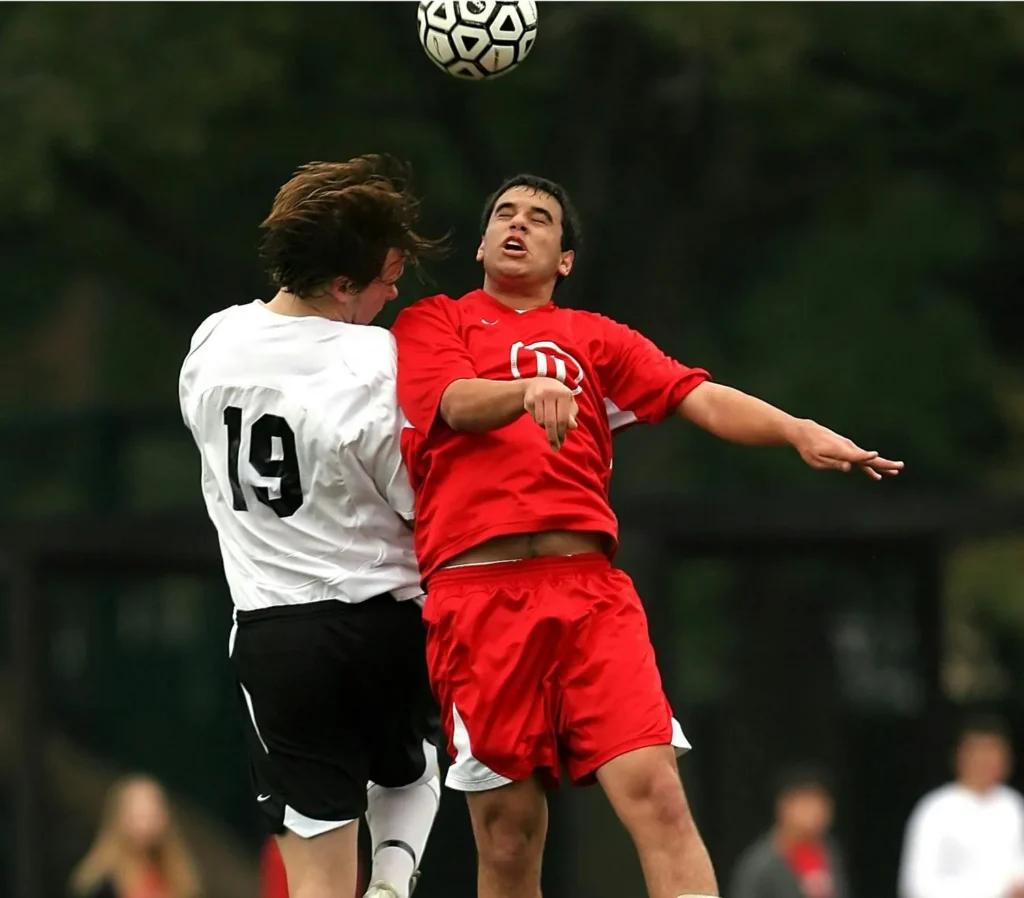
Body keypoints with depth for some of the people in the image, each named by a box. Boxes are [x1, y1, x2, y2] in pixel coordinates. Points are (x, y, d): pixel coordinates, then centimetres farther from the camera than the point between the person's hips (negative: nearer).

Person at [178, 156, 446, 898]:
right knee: (409, 769, 29)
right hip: (385, 622, -2)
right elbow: (428, 504, -11)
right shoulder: (378, 365, -16)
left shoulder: (211, 344, 0)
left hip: (272, 631, 2)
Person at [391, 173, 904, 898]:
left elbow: (701, 398, 8)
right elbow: (458, 403, -4)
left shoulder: (596, 340, 22)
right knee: (509, 837, -3)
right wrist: (531, 389, -26)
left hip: (590, 589, 2)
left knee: (656, 793, -16)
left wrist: (798, 431, -11)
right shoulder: (432, 324, 16)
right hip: (477, 589, -2)